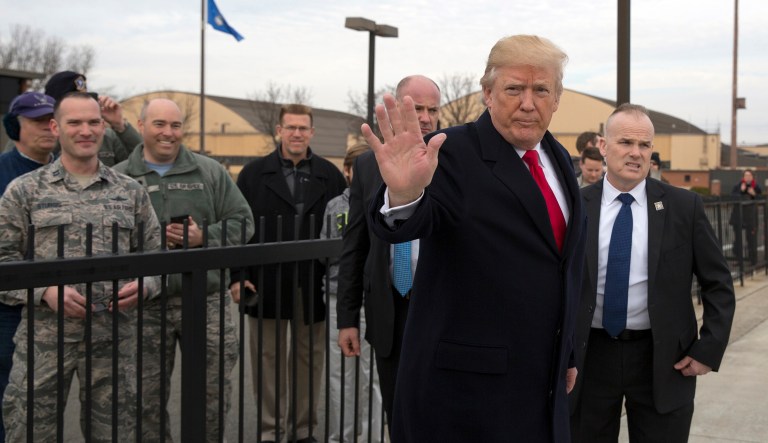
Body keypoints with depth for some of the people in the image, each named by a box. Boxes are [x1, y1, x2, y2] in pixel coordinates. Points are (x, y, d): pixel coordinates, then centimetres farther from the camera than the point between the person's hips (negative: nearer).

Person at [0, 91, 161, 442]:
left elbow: (155, 253, 14)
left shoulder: (131, 192, 11)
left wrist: (143, 285, -6)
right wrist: (45, 291, -14)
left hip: (114, 337, 2)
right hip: (44, 336, -2)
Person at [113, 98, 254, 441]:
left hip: (206, 300, 1)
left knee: (215, 391, 6)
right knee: (148, 397, 8)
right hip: (145, 304, -1)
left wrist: (204, 237, -10)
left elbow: (242, 221, 6)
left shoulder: (210, 172, 7)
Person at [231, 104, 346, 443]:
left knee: (309, 359, 10)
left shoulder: (329, 175, 6)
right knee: (268, 361, 6)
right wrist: (238, 276, -6)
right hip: (267, 284, -1)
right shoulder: (254, 174, 4)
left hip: (313, 286, 1)